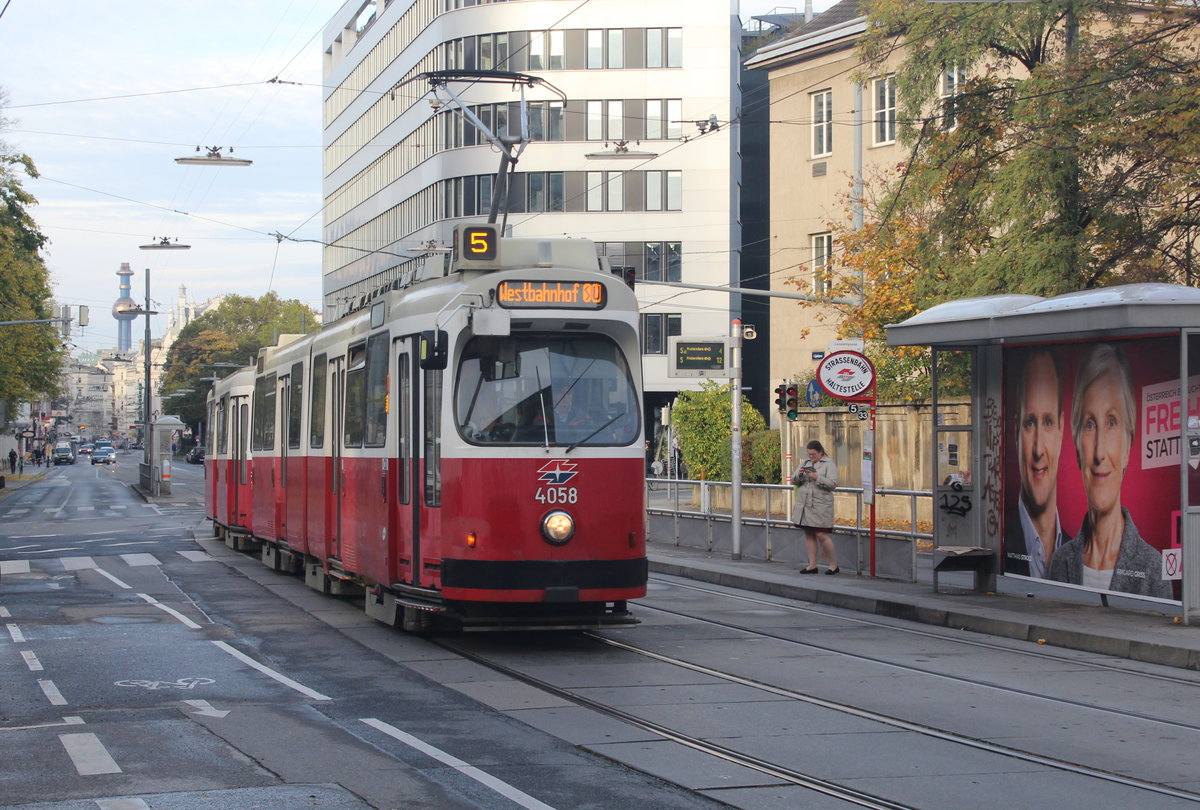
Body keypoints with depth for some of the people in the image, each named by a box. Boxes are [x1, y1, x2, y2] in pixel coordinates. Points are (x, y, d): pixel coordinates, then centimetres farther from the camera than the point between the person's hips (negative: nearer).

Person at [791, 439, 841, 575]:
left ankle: (834, 565, 2)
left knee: (821, 535, -9)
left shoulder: (829, 464, -3)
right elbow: (793, 481, 14)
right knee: (809, 535, 7)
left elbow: (833, 484, -13)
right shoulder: (805, 463, 15)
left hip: (820, 506, -6)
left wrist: (816, 477, -21)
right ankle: (812, 565, 13)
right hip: (804, 505, 6)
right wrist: (799, 475, -7)